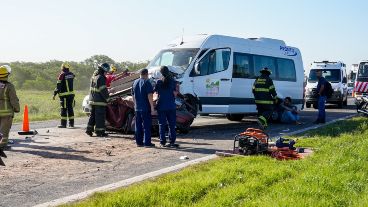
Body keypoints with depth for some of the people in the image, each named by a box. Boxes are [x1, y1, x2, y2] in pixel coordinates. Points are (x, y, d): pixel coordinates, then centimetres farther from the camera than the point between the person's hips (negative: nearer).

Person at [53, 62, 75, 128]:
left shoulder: (62, 75, -10)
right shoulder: (71, 74, 6)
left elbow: (58, 86, -11)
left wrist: (54, 94, -7)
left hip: (64, 94, -5)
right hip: (71, 93, 5)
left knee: (63, 109, -2)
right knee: (70, 109, 11)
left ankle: (63, 124, -3)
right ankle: (71, 123, 15)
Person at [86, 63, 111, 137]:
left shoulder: (94, 76, 12)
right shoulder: (101, 78, -16)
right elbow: (103, 90, -18)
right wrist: (107, 98, -9)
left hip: (92, 100, 9)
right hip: (100, 101, -9)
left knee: (92, 115, 16)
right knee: (100, 117, -3)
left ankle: (89, 129, 18)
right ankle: (100, 132, 0)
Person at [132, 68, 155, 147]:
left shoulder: (135, 82, 11)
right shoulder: (147, 82, -11)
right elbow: (150, 96, -16)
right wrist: (152, 106, -13)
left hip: (137, 108, 7)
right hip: (146, 108, -7)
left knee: (138, 126, 11)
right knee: (147, 125, -2)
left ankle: (139, 142, 14)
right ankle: (147, 143, -2)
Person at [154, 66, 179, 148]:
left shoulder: (159, 82, -5)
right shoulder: (173, 81, -2)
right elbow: (175, 93, -1)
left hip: (161, 106, -1)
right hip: (171, 106, 1)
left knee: (162, 124, 5)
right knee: (172, 124, 7)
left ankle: (162, 142, 6)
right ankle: (172, 141, 5)